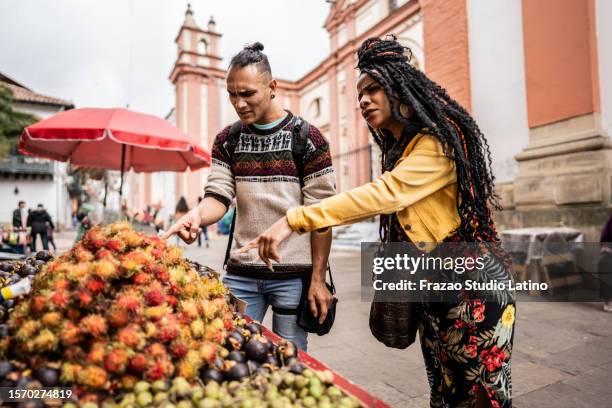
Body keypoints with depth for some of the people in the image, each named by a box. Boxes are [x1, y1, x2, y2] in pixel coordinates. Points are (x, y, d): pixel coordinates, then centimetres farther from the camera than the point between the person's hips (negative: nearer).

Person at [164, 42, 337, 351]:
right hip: (240, 273, 3)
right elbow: (219, 196, 1)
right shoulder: (227, 140, 7)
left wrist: (318, 279, -8)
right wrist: (198, 215, -23)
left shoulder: (308, 139, -5)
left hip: (293, 275, -3)